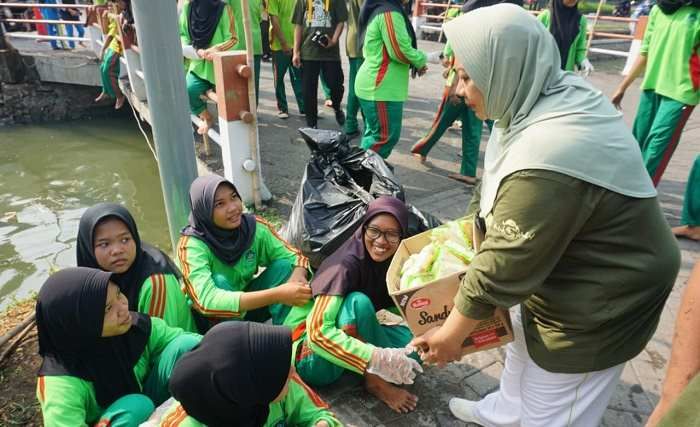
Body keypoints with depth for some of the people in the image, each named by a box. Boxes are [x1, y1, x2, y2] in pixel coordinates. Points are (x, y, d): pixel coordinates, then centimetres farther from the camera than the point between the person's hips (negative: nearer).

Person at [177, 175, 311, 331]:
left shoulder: (253, 227, -15)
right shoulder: (192, 246, -28)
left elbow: (293, 256, -13)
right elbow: (208, 301, -42)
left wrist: (298, 278, -39)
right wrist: (277, 295, -49)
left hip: (247, 306, 4)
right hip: (209, 319, -4)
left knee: (285, 266, -19)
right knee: (219, 282, -34)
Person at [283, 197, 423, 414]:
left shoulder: (394, 262, -6)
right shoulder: (347, 265, -27)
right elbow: (318, 332, -35)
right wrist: (378, 359, -42)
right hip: (311, 357, -6)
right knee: (358, 302, -32)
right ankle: (376, 382, -15)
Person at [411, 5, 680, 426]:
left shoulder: (545, 161, -38)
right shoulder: (555, 96, -7)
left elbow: (505, 265, -28)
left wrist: (452, 333, -13)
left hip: (598, 300, -9)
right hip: (565, 268, 10)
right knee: (524, 342, 31)